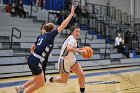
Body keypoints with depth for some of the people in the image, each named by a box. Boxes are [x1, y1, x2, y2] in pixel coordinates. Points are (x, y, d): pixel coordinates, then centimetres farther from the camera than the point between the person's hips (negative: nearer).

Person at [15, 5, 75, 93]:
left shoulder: (41, 36, 12)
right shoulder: (50, 35, -10)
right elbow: (63, 25, -11)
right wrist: (71, 14, -6)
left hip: (32, 59, 9)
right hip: (35, 62, -9)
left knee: (38, 79, 28)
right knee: (41, 83, 11)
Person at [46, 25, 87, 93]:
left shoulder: (72, 39, 6)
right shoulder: (72, 39, -23)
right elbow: (69, 48, -45)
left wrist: (77, 50, 8)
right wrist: (79, 51, -38)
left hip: (72, 60, 9)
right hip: (64, 61, -9)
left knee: (82, 75, -2)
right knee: (64, 80, 5)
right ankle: (50, 79, 29)